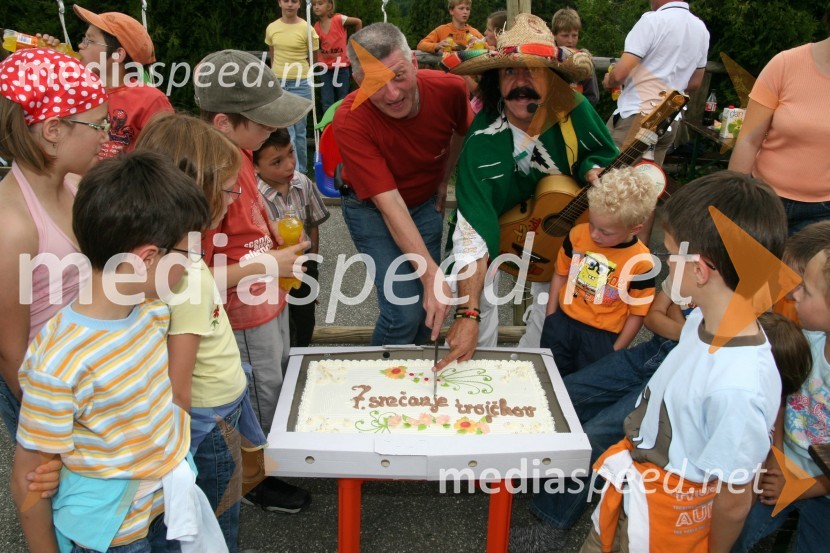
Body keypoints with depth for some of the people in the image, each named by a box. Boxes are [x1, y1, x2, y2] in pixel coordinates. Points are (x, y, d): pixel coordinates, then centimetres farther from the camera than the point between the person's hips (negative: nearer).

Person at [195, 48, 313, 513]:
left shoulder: (238, 149, -5)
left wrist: (277, 243, 0)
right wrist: (268, 265, -26)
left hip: (269, 301, 9)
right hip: (244, 319, -9)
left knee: (282, 381, 28)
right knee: (262, 402, 14)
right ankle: (256, 480, 40)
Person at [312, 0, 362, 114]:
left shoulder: (338, 19, -13)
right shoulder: (316, 26, 1)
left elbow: (358, 22, -3)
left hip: (341, 66, -3)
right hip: (326, 68, 3)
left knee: (343, 100, 7)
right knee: (327, 103, -2)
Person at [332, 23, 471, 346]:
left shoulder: (449, 89, -22)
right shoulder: (350, 121, -32)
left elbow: (463, 131, 5)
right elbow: (389, 203, -35)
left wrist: (443, 181, 6)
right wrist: (432, 273, -40)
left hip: (426, 202, 4)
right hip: (371, 209, -4)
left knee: (432, 305, 7)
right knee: (405, 312, -15)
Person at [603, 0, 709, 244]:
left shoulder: (652, 20, -13)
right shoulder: (701, 29, 10)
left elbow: (619, 73, -17)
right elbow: (694, 83, 19)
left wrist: (608, 81, 3)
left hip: (636, 116, -7)